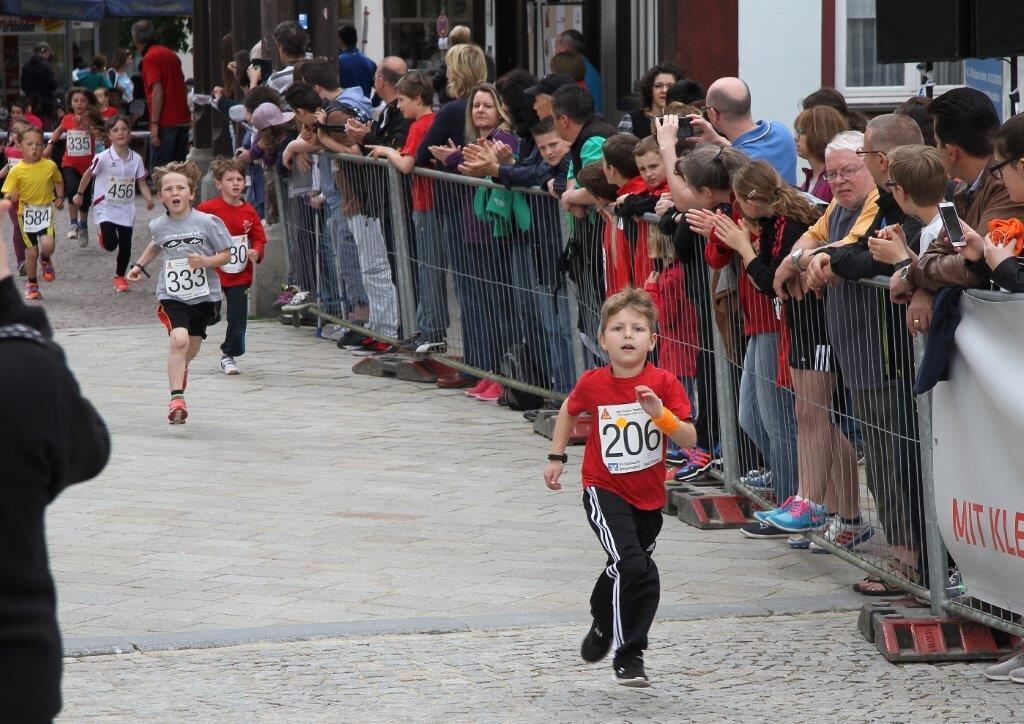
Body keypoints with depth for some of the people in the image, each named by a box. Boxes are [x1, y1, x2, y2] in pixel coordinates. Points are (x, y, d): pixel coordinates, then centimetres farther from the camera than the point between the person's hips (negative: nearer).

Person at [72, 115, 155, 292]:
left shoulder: (136, 159, -4)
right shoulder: (103, 158, -14)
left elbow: (142, 183, 3)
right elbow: (88, 175, 1)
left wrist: (149, 198, -14)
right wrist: (79, 194, 9)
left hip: (126, 209, 3)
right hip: (106, 208, -3)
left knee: (125, 246, 4)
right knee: (110, 244, -16)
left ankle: (120, 276, 27)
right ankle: (104, 236, 22)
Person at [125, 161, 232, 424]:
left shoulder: (207, 222, -11)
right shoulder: (159, 226, -2)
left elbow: (226, 254, -3)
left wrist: (206, 261, -21)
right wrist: (140, 265, 18)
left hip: (204, 295, 1)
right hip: (172, 295, -1)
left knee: (192, 347, 16)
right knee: (179, 339, -24)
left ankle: (180, 368, 53)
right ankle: (177, 398, -25)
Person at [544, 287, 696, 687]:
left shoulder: (664, 384, -13)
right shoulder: (592, 384, -11)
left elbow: (689, 440, -16)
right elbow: (569, 410, 12)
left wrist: (660, 413, -32)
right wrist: (556, 456, 13)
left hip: (649, 496, 3)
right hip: (605, 491, -3)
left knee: (625, 570, 19)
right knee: (634, 567, -21)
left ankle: (604, 622, 50)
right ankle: (628, 656, -12)